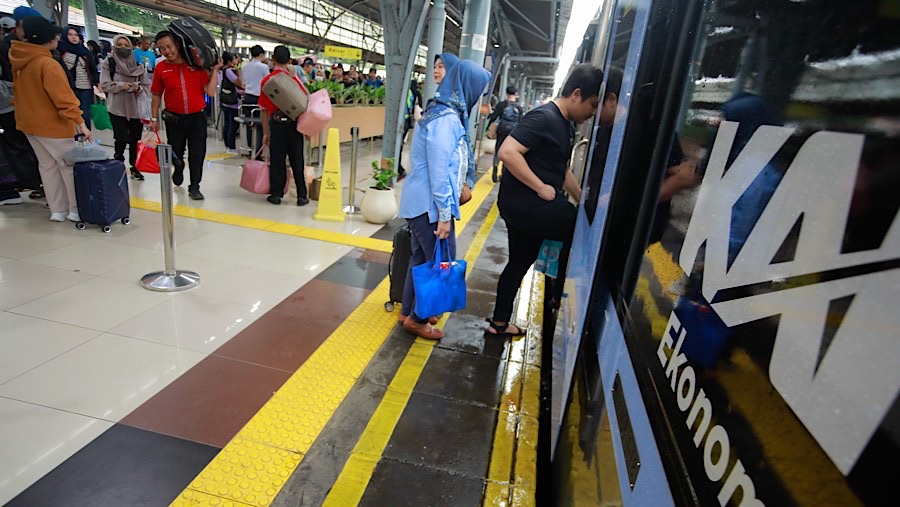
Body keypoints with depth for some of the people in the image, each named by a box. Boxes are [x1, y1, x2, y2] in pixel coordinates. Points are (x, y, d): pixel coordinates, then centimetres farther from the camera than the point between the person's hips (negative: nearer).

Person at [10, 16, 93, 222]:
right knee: (69, 165, 2)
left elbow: (20, 91, 16)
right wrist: (81, 123, -27)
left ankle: (57, 210, 18)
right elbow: (63, 97, -26)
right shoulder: (48, 64, -21)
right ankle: (76, 210, 7)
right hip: (51, 123, -8)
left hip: (29, 121, 9)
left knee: (47, 165, 13)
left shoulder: (21, 61, 6)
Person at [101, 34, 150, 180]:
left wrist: (138, 88, -15)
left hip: (136, 109, 2)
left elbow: (147, 86, 6)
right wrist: (121, 85, -17)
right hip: (117, 109, -2)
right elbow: (104, 85, -3)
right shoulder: (108, 63, 2)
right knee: (121, 139, -8)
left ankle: (134, 167, 20)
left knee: (135, 140, 7)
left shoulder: (138, 66, 7)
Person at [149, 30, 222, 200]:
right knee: (176, 153, 16)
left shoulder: (196, 65, -2)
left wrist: (215, 70, -11)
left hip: (197, 117, -1)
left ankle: (194, 187, 13)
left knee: (197, 154, 0)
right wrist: (154, 119, 4)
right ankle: (178, 169, 48)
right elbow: (156, 95, 5)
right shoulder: (161, 68, 0)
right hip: (174, 118, 2)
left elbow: (210, 92, -7)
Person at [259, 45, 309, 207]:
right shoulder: (293, 78, -2)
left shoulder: (266, 80, 2)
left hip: (276, 123, 0)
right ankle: (302, 196, 6)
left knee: (277, 160, 7)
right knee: (297, 160, 4)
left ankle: (276, 194, 11)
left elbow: (265, 110, 6)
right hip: (294, 123, 0)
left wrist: (265, 132, 11)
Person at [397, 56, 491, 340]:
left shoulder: (446, 113, 12)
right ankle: (417, 319, 15)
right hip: (429, 204, -9)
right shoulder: (446, 119, -18)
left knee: (422, 258, 17)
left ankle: (409, 311, 30)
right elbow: (438, 170, -21)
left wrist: (460, 186, 19)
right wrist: (444, 214, -20)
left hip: (422, 202, 9)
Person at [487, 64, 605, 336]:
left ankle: (499, 322, 30)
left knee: (520, 263, 17)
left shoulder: (567, 125, 15)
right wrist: (541, 187, -22)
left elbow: (561, 169, 25)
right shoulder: (543, 117, -16)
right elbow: (507, 152, -26)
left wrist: (584, 200, 19)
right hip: (524, 202, -10)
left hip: (532, 204, 10)